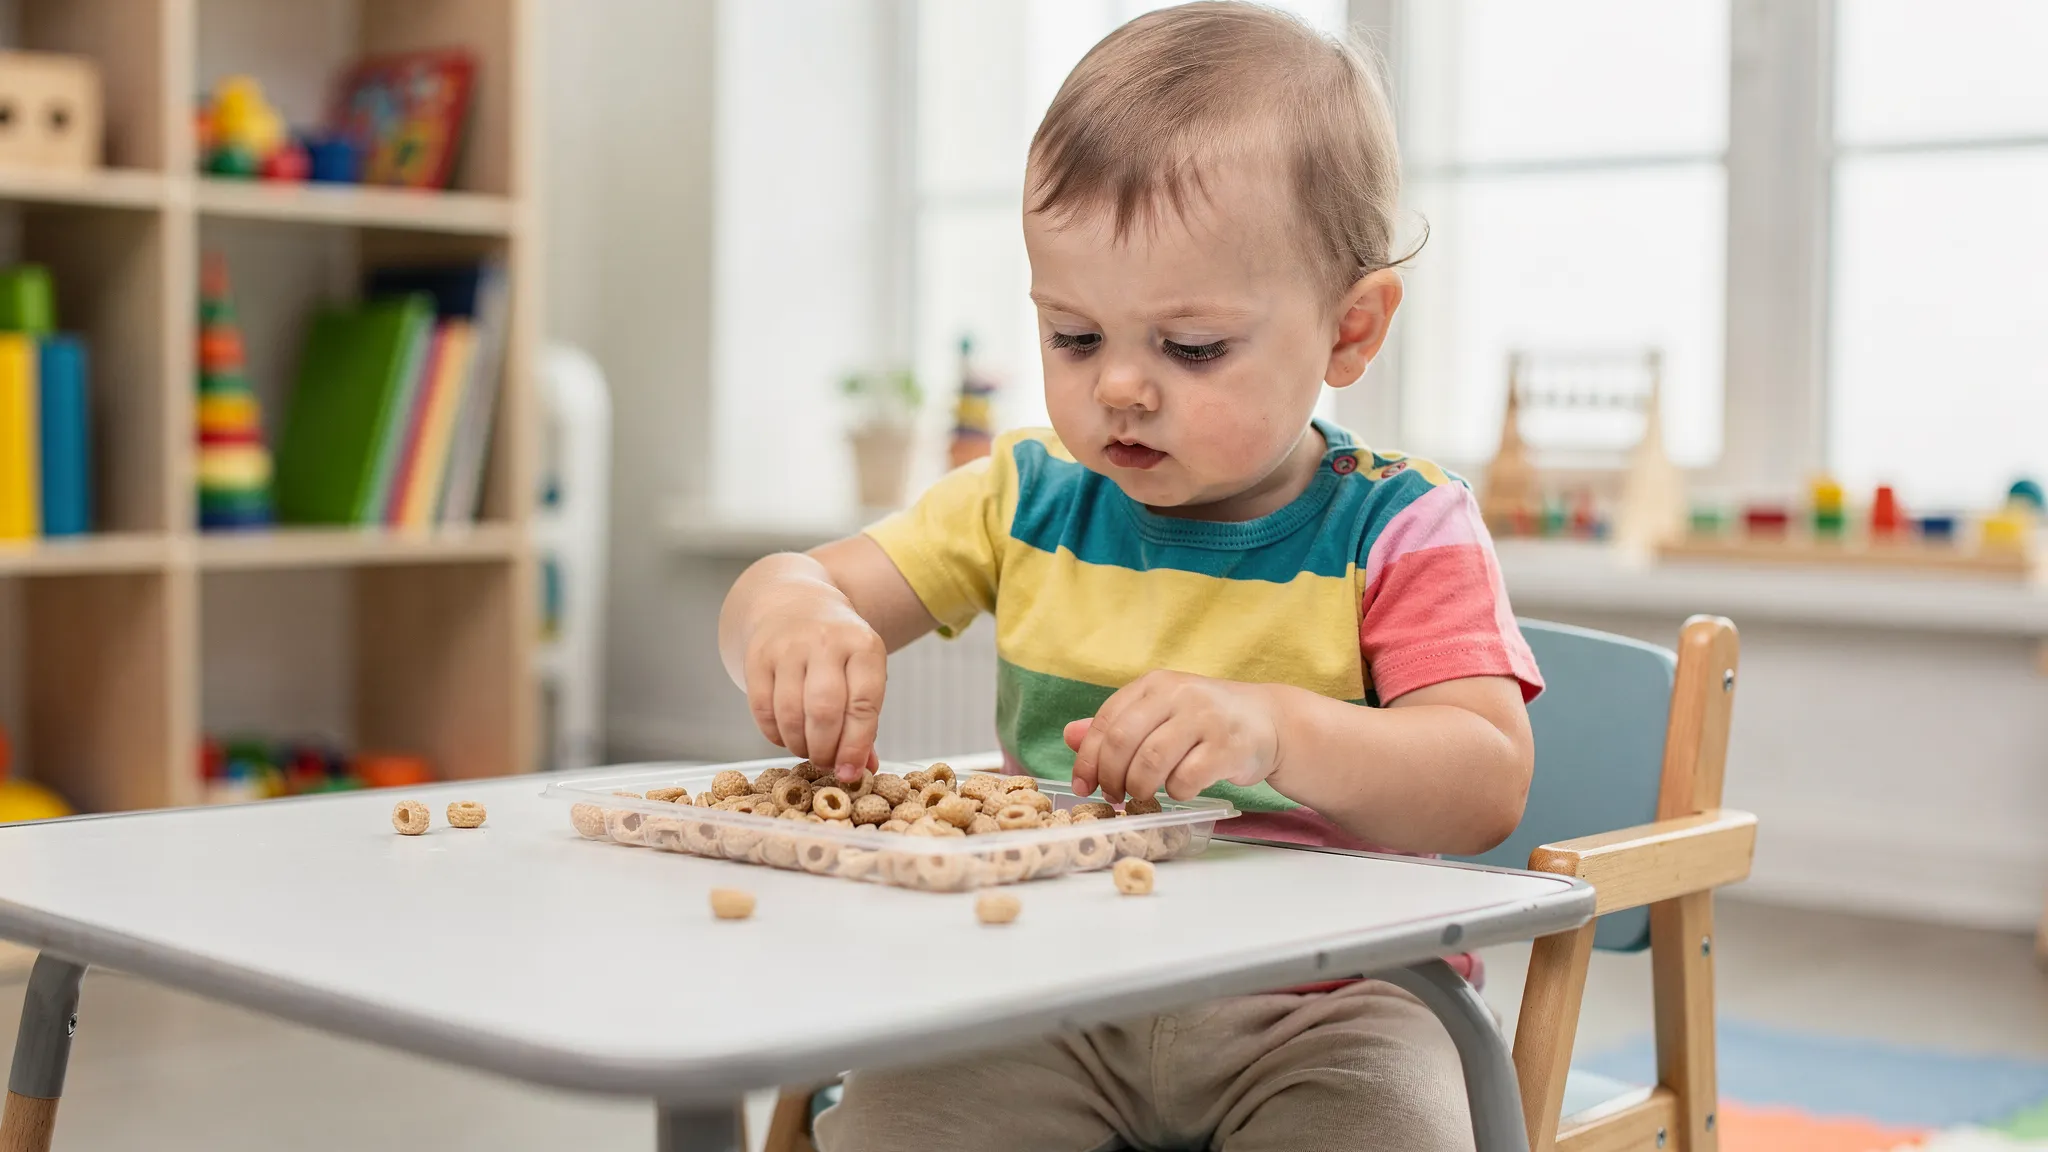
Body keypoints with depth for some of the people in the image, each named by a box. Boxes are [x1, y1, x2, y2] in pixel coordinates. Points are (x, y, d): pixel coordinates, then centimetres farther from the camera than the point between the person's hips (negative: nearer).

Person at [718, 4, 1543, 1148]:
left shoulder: (1397, 534, -3)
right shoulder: (1029, 503, 9)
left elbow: (1488, 785, -15)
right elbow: (787, 586, 8)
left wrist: (1277, 729, -33)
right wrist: (792, 615, -18)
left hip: (1321, 998, -2)